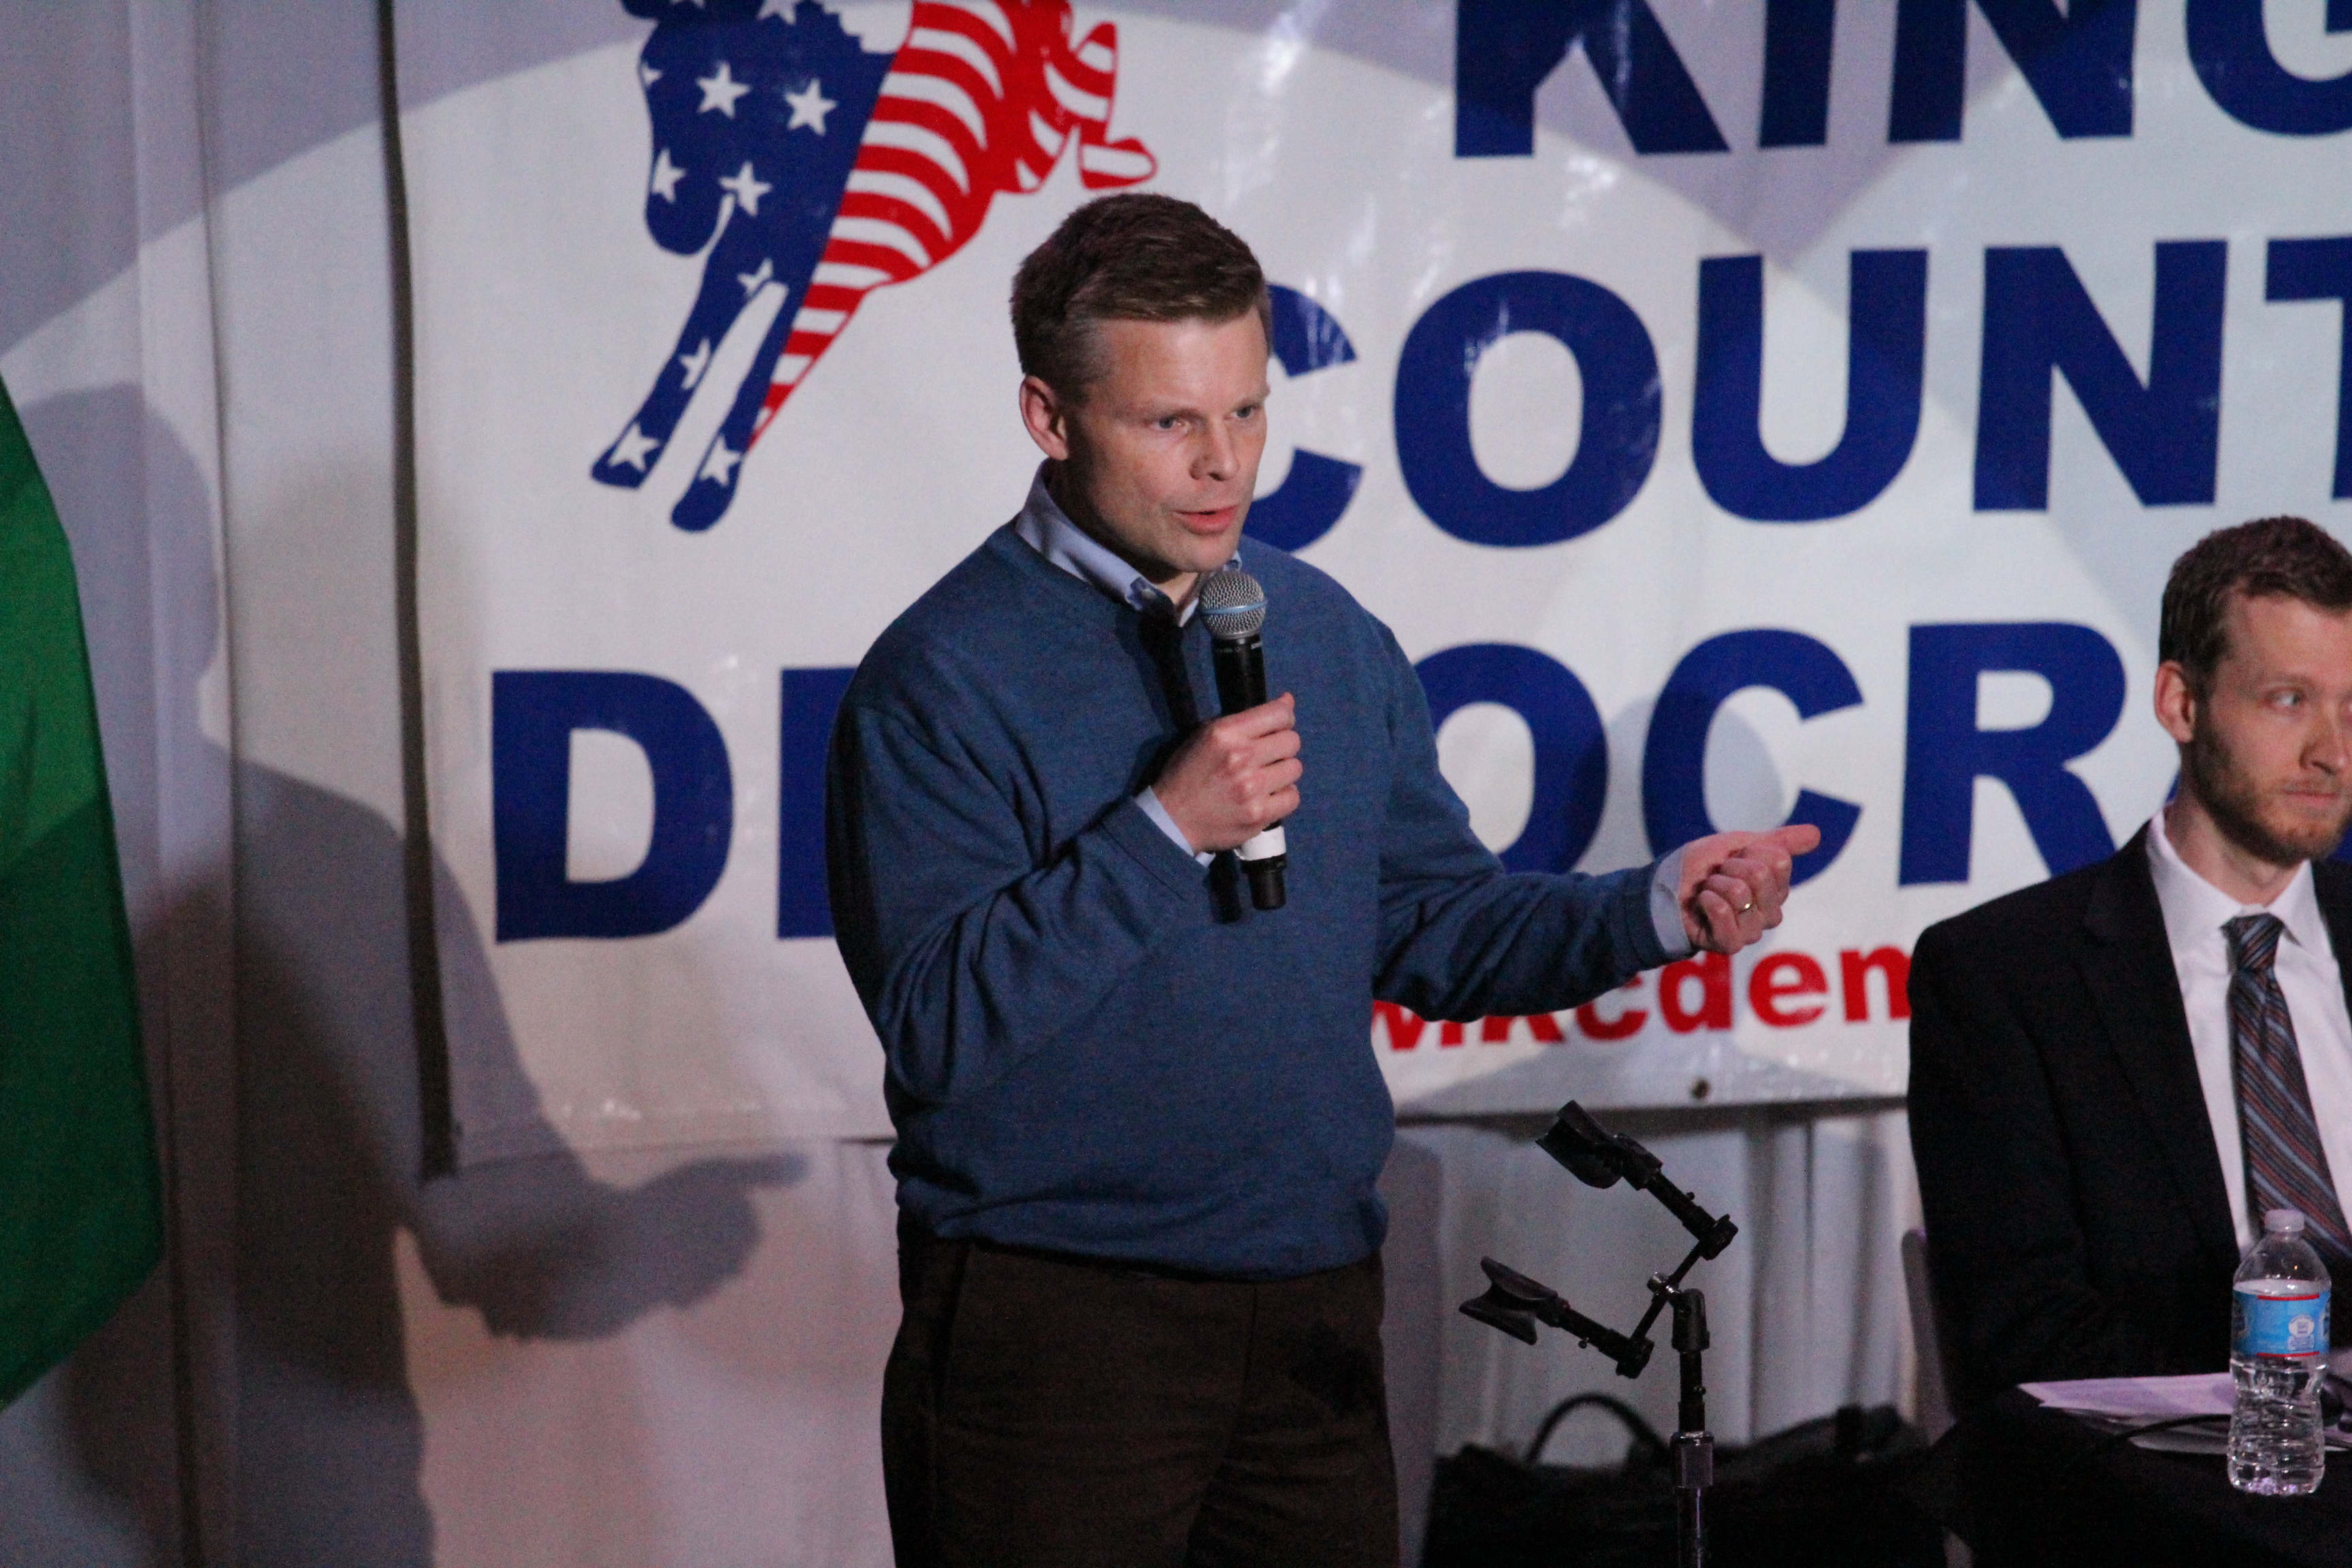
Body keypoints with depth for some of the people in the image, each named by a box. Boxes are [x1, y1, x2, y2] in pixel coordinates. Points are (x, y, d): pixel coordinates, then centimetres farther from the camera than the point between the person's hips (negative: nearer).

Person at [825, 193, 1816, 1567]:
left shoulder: (1335, 639, 9)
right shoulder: (945, 676, -11)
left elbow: (1436, 930, 12)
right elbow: (934, 1026, -18)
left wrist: (1658, 911, -3)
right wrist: (1167, 830, -23)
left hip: (1314, 1305, 5)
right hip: (1054, 1331, -5)